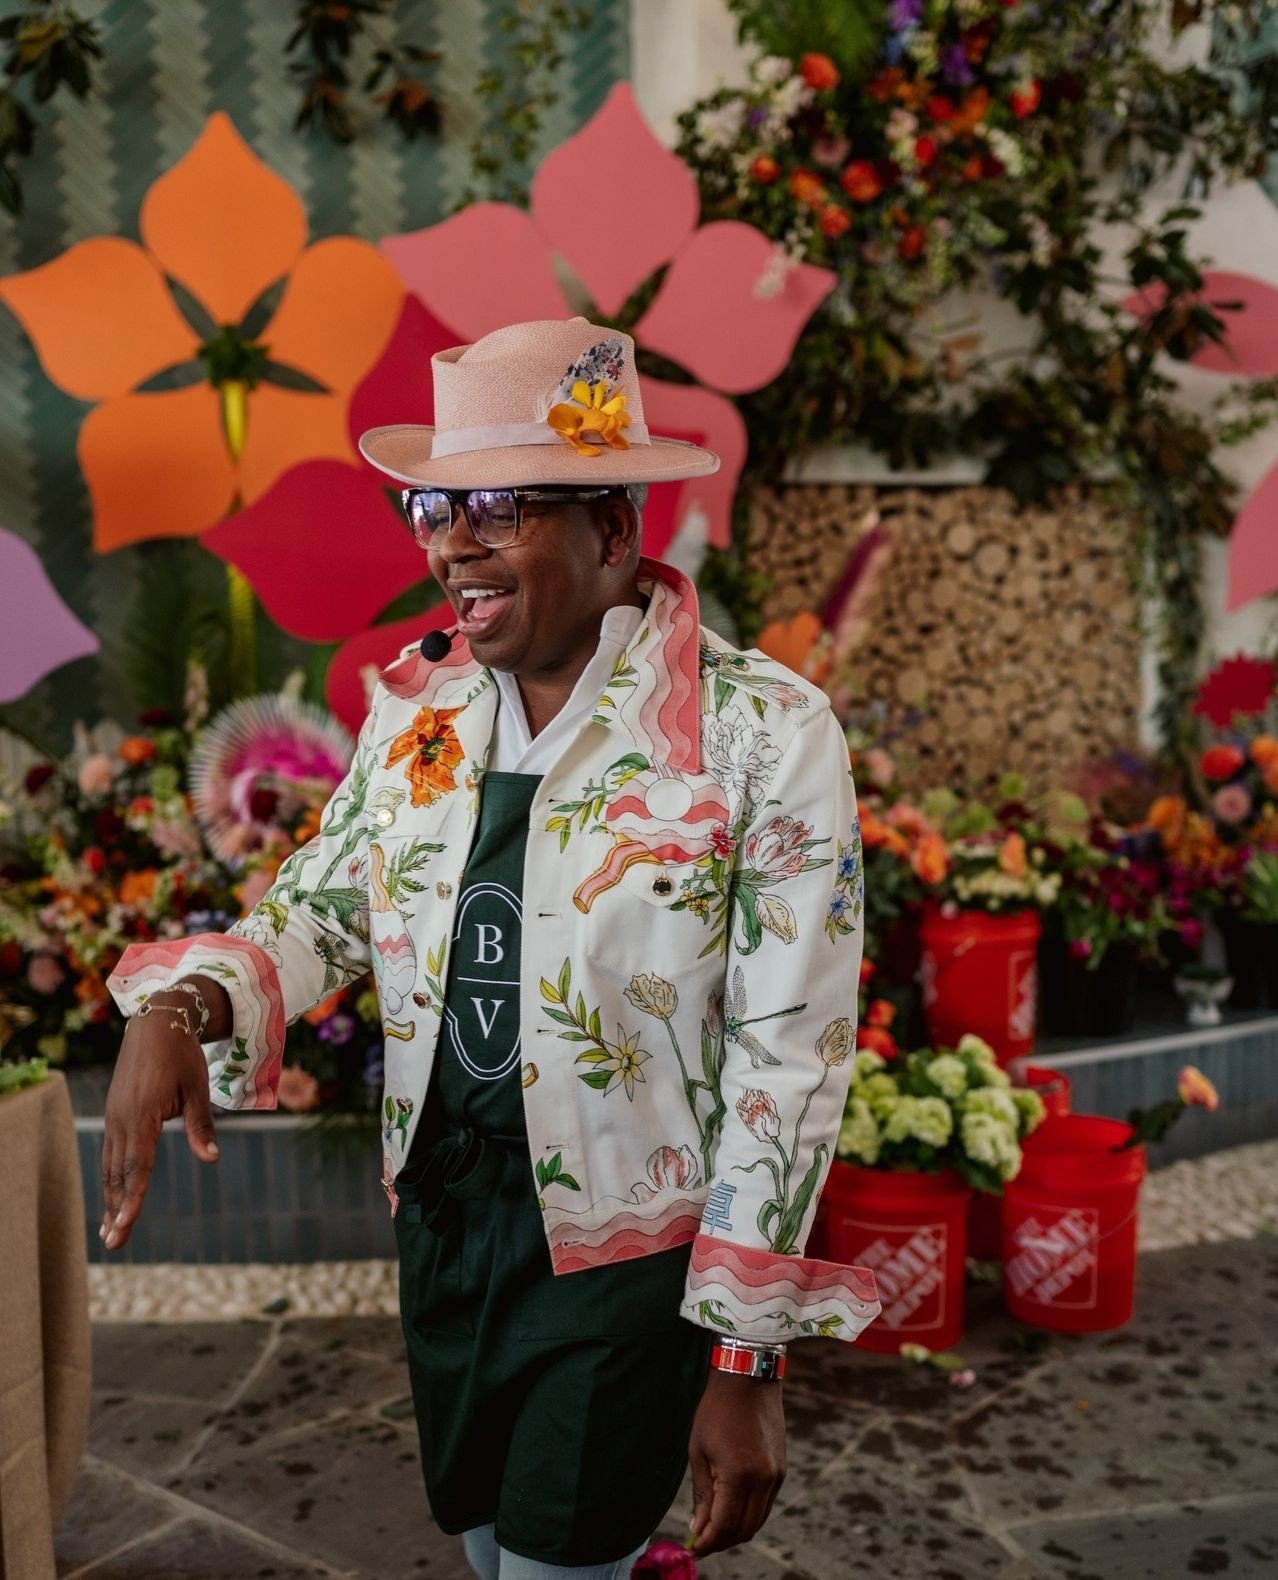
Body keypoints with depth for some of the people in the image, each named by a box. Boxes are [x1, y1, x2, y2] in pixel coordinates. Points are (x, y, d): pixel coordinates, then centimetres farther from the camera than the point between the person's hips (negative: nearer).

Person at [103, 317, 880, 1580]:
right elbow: (316, 912, 5)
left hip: (630, 1250, -5)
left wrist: (749, 1362, -14)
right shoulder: (416, 708, -1)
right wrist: (180, 1011, -17)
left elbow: (792, 1053, -16)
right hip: (439, 1217, 6)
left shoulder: (764, 730, -18)